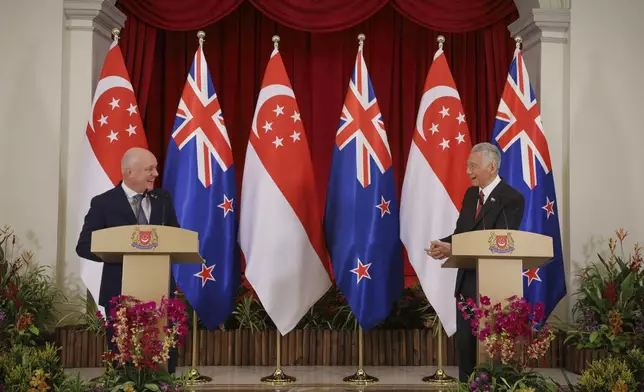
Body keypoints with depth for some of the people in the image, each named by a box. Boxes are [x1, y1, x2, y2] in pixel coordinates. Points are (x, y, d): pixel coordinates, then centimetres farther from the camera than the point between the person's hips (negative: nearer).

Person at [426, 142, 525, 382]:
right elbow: (460, 232, 10)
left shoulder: (512, 199, -13)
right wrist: (444, 245, -14)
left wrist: (453, 250, -25)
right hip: (467, 281, 7)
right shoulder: (471, 194, 12)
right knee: (465, 343, 10)